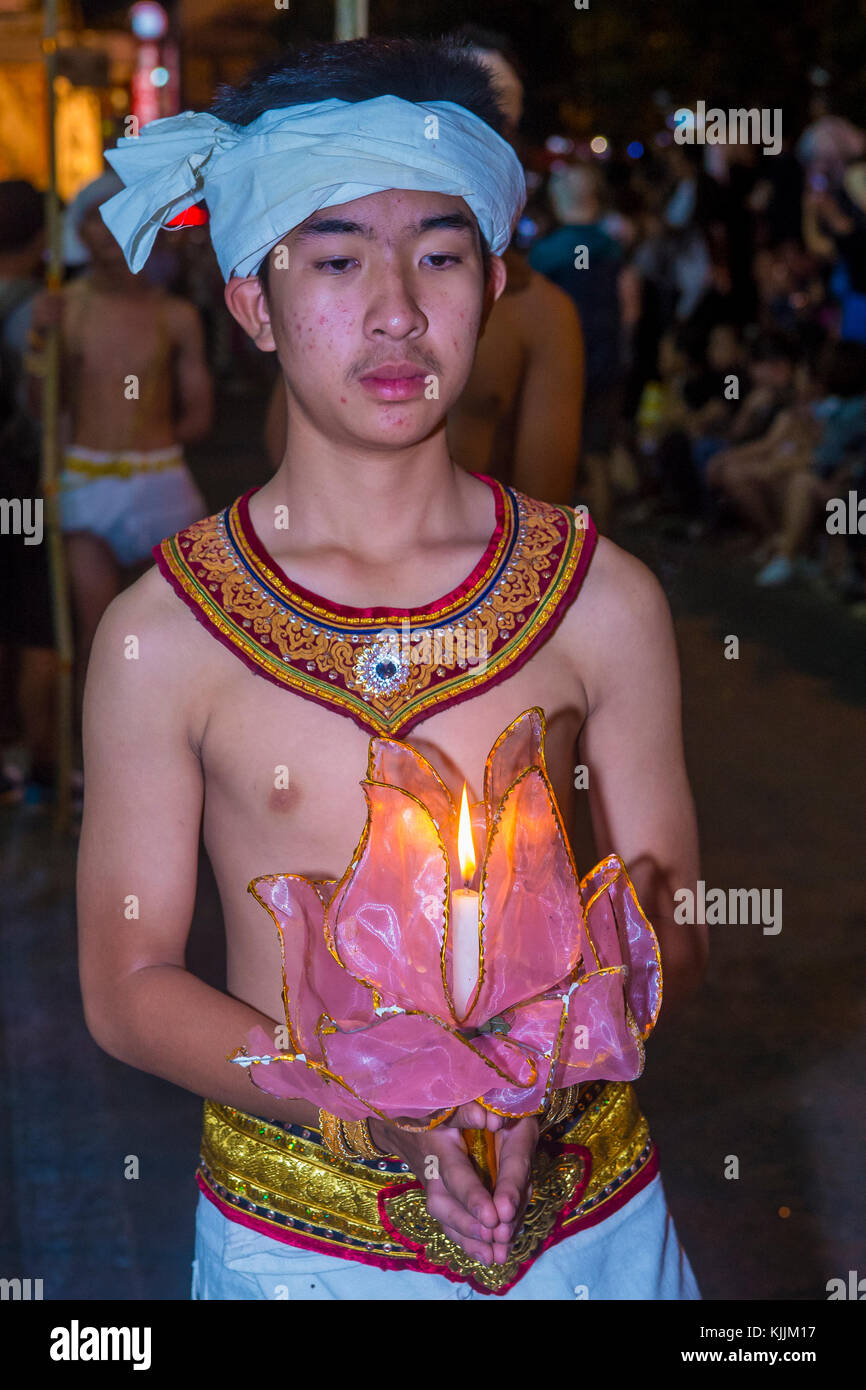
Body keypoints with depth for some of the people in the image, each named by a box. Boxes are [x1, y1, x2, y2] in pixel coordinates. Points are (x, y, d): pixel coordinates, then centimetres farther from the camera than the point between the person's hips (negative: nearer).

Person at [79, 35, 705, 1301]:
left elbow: (673, 936, 1)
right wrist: (364, 1107, -20)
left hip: (587, 1220, 1)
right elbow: (128, 986, -5)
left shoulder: (605, 601, -5)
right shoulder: (161, 633, -9)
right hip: (297, 1234, -1)